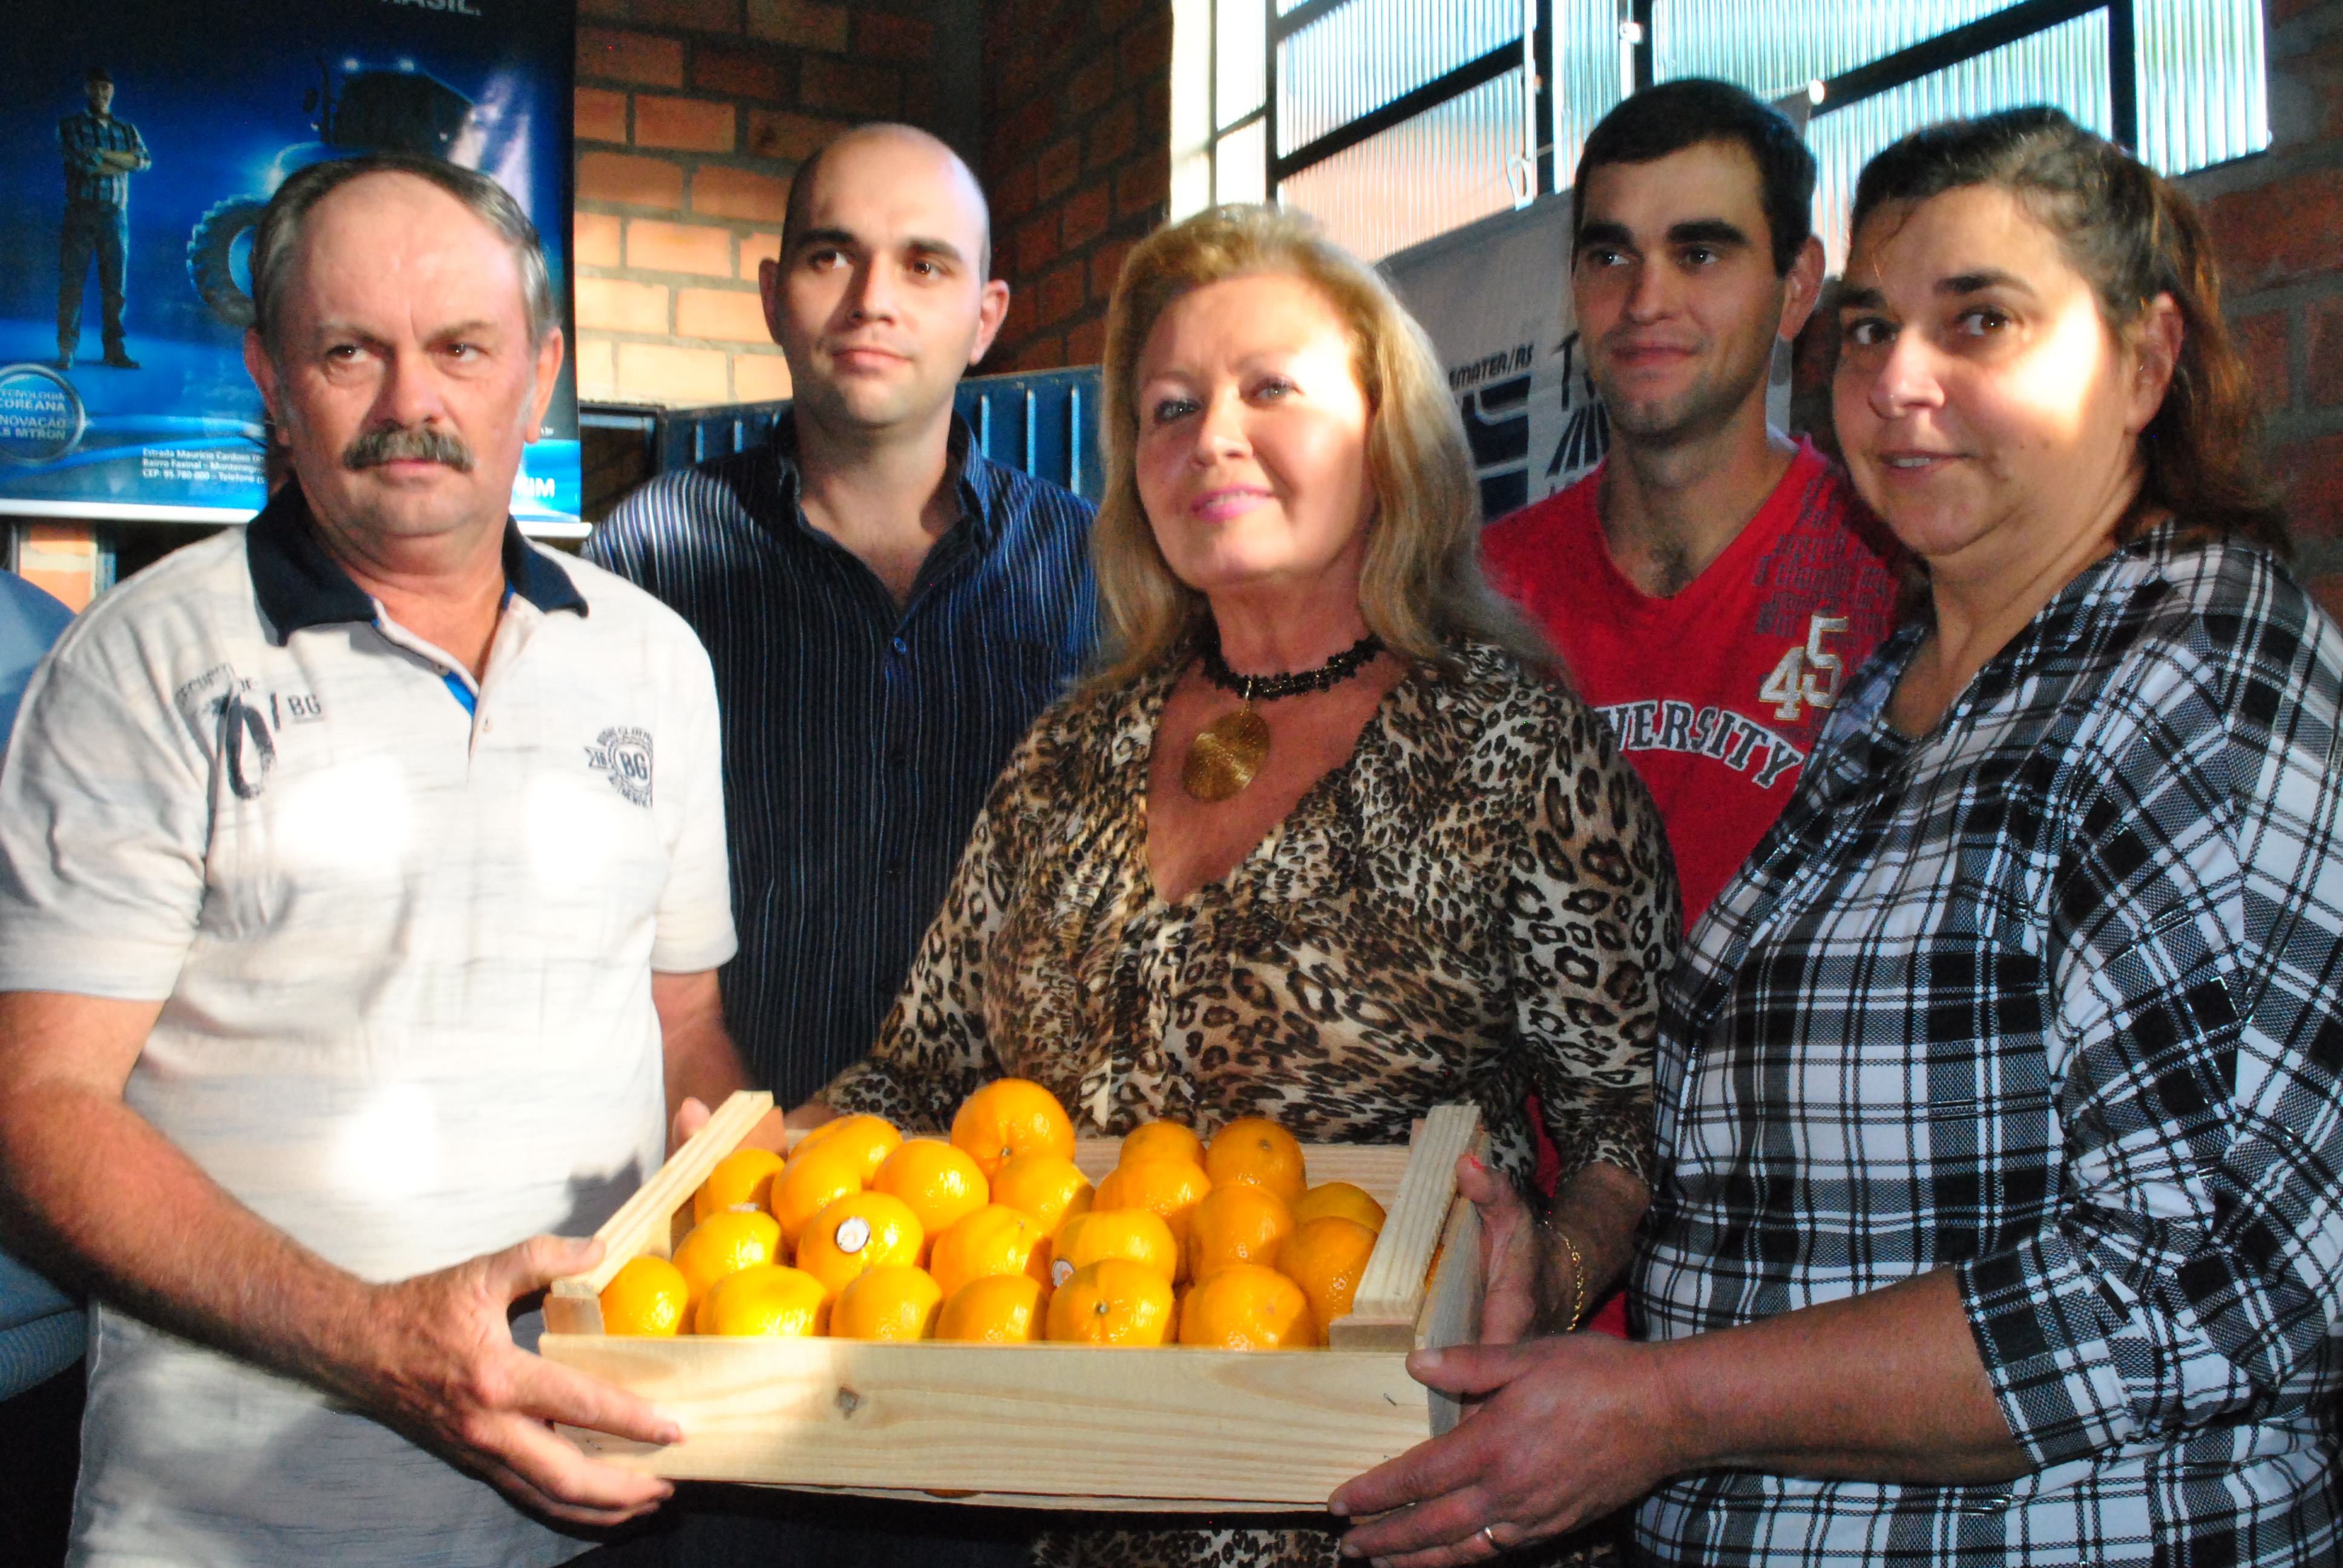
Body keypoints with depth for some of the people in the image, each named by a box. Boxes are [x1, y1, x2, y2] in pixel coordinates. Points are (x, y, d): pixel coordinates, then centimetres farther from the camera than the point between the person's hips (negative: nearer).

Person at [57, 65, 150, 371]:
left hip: (116, 216, 3)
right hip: (80, 214, -3)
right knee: (71, 283, -5)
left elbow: (144, 161, -3)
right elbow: (81, 159, -11)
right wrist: (119, 161, -3)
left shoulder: (127, 130, 16)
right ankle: (66, 351, -3)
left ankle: (114, 349, 5)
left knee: (115, 287, 1)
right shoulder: (70, 126, 7)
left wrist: (99, 156, -9)